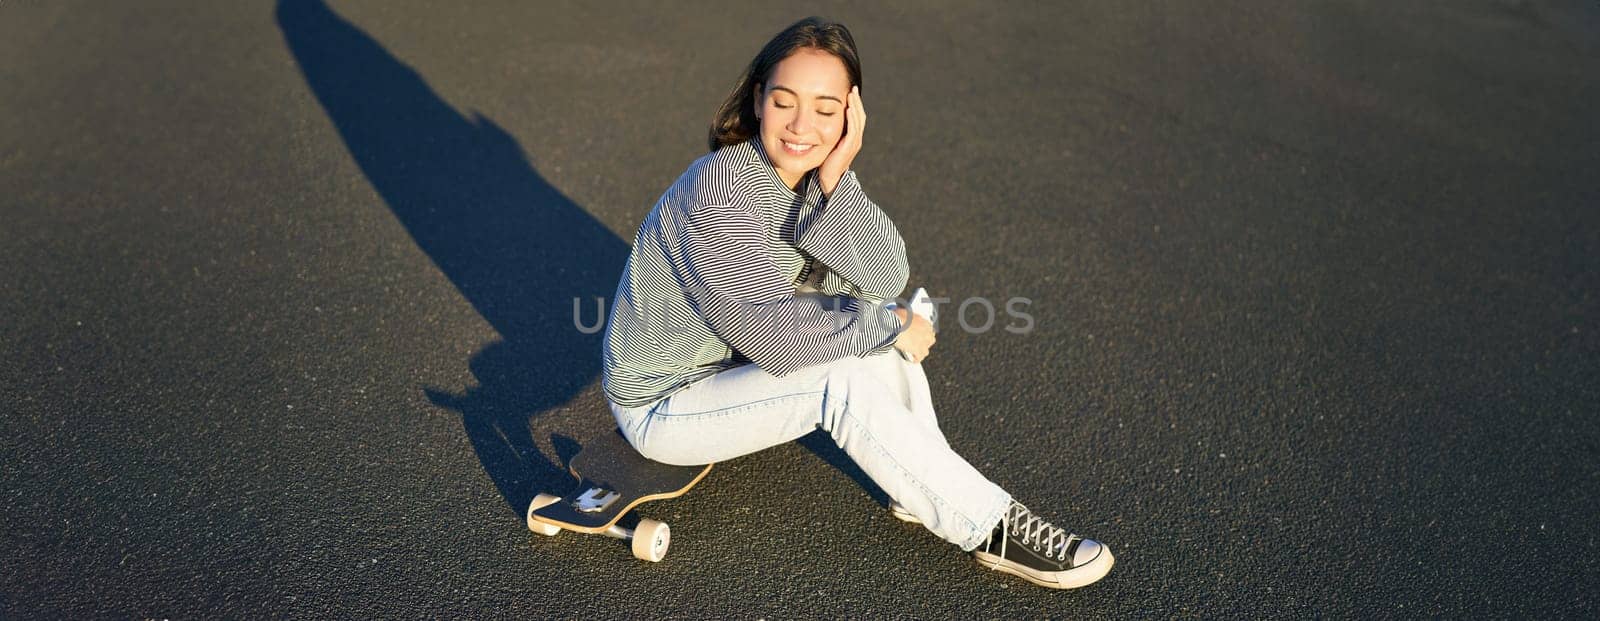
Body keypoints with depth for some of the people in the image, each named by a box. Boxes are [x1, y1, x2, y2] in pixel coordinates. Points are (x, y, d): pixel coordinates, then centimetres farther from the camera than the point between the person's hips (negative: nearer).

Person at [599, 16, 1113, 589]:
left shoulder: (810, 173, -5)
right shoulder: (721, 189, -29)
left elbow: (887, 280, -18)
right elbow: (776, 335, -32)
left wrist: (836, 182, -30)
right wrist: (888, 327, -20)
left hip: (737, 362, 8)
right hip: (662, 407, -7)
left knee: (881, 316, -7)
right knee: (841, 379, -25)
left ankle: (921, 492, -4)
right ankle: (989, 527, -13)